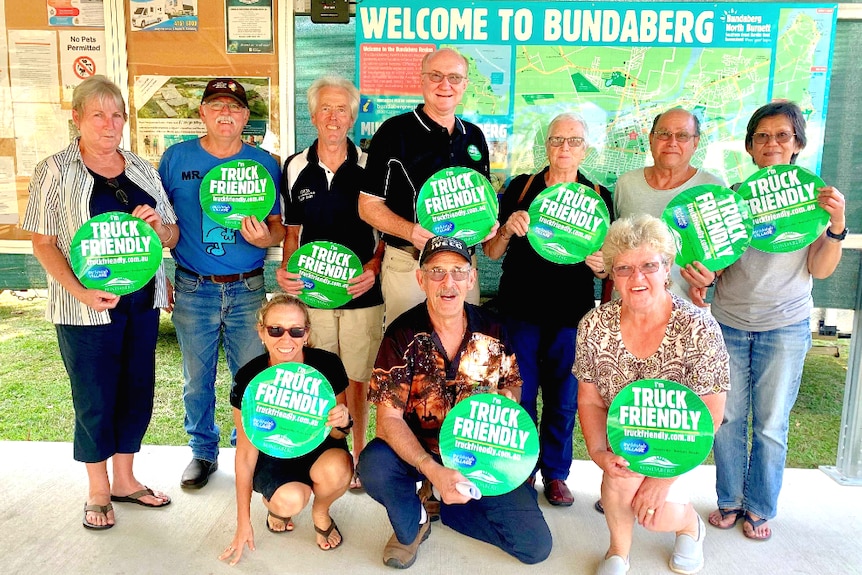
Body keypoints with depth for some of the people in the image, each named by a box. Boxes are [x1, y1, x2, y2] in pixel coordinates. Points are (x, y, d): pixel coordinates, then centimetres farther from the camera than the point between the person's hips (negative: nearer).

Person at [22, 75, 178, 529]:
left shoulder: (142, 170, 9)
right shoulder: (55, 171, -3)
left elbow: (172, 236, 12)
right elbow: (43, 243, -6)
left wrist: (157, 225, -12)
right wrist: (81, 291, -20)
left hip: (142, 301, 4)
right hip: (86, 308, -4)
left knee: (137, 390, 12)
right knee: (94, 398, 6)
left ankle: (125, 479, 32)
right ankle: (98, 491, 26)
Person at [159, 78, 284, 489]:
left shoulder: (263, 163, 3)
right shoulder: (176, 157, 3)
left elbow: (279, 224, 5)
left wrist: (266, 237, -18)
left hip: (248, 289, 0)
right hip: (193, 289, 1)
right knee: (197, 380, 12)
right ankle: (203, 452, 32)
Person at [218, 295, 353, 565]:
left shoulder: (328, 365, -20)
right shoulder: (249, 379, -19)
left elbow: (336, 434, -5)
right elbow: (246, 451, -11)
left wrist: (342, 423, -32)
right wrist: (243, 523, -7)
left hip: (317, 449, 1)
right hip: (271, 456, 0)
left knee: (337, 471, -34)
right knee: (290, 500, -32)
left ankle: (320, 513, 3)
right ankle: (275, 504, 8)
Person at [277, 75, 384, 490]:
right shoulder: (295, 169, 5)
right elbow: (292, 232, 11)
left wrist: (374, 267, -13)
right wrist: (286, 268, -7)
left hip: (361, 291, -1)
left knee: (358, 378, 8)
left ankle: (358, 455, 27)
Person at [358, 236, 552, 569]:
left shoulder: (493, 330, -5)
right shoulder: (403, 335, -13)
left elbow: (511, 387, 11)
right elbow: (389, 418, -17)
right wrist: (432, 470, -33)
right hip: (419, 450, -2)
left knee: (536, 546, -8)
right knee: (374, 465, -34)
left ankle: (446, 509, 16)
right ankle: (412, 525, 1)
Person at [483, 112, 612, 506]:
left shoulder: (598, 196, 5)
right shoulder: (520, 188, 3)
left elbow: (607, 264, 8)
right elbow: (492, 252, 3)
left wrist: (601, 265, -14)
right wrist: (507, 228, -17)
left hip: (571, 313, 1)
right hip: (521, 309, 0)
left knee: (563, 397, 7)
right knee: (520, 393, 5)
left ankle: (555, 472, 26)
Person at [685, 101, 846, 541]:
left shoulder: (813, 196, 1)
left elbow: (820, 269, -3)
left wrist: (836, 224, -19)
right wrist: (704, 275, -19)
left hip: (784, 327, -1)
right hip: (728, 322, 1)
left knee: (771, 425, 7)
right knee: (728, 418, 8)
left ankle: (760, 508, 26)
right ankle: (730, 500, 27)